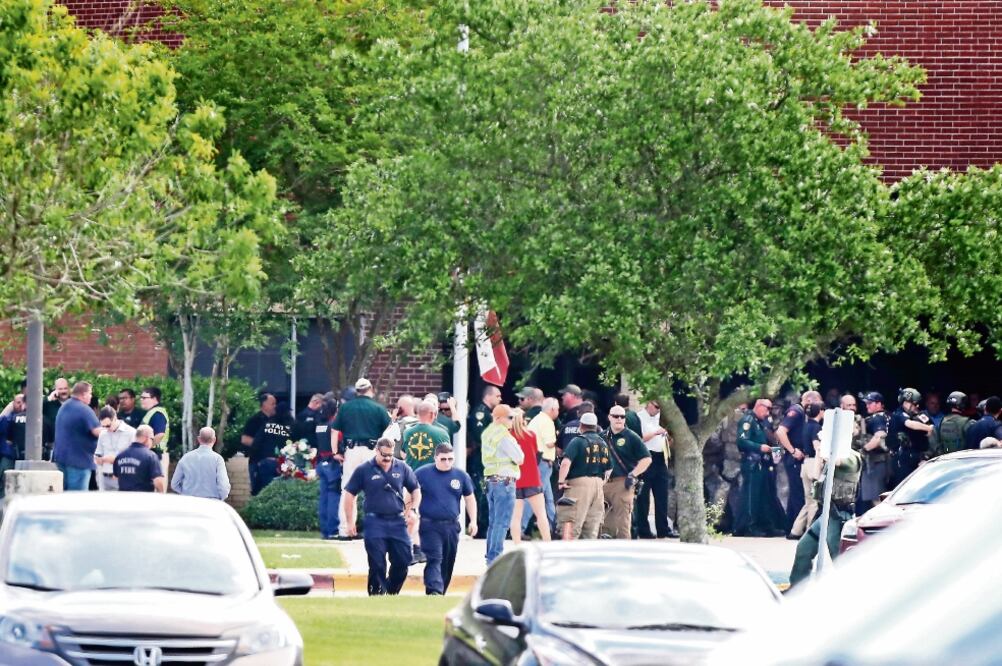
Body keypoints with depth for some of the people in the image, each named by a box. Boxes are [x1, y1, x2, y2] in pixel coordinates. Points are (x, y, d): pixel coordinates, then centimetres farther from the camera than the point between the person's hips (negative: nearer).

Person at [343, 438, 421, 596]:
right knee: (377, 565, -5)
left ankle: (392, 592, 16)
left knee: (402, 561, -2)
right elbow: (349, 494, 5)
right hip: (375, 522, -3)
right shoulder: (364, 470, 1)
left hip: (397, 522, 3)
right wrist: (349, 522, 2)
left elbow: (416, 489, 18)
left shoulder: (402, 468, 7)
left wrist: (413, 510, 2)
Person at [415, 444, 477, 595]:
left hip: (452, 526, 4)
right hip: (429, 526, -4)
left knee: (448, 563, 9)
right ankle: (434, 591, -26)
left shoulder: (461, 476, 7)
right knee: (434, 559, -16)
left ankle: (441, 592, 20)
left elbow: (470, 499, 15)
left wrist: (473, 521, 8)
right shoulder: (422, 473, -1)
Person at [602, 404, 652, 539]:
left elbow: (646, 459, -3)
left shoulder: (631, 437, 0)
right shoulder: (603, 436, 14)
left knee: (622, 522, -8)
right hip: (603, 483, 5)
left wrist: (633, 475, -11)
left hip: (622, 483, -5)